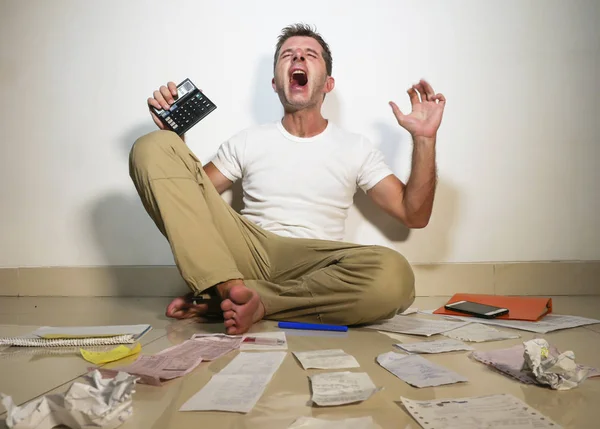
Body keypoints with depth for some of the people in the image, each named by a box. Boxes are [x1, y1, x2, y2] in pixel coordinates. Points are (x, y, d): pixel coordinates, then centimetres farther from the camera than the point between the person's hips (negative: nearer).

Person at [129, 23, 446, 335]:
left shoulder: (356, 148, 11)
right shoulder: (248, 141, 15)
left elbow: (414, 215, 5)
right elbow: (190, 199, 15)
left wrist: (425, 139, -4)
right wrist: (175, 131, 3)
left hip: (311, 266, 0)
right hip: (245, 251, 1)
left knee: (394, 275, -36)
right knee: (154, 146, -11)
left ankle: (220, 299, -21)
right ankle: (230, 287, -26)